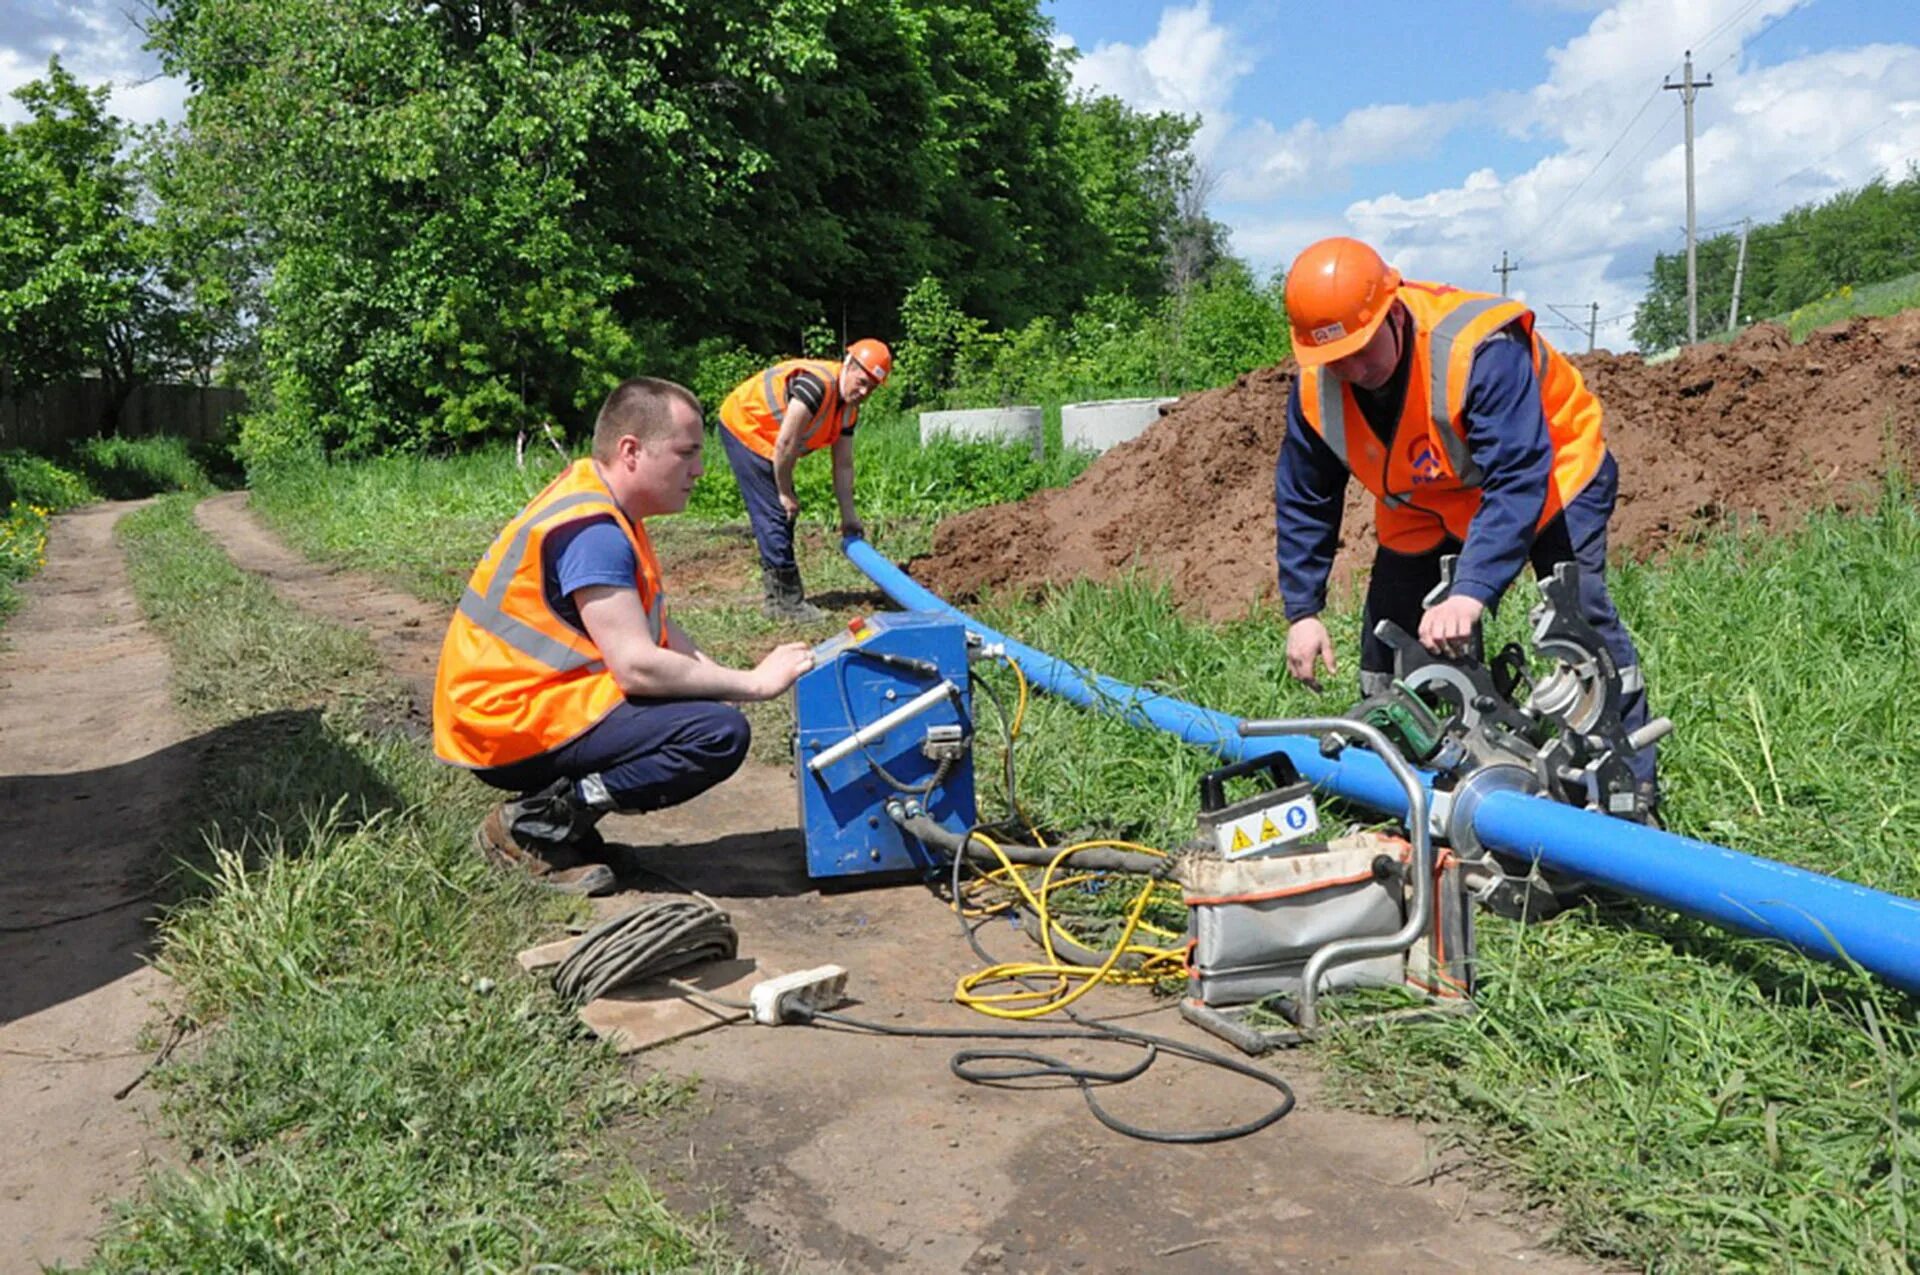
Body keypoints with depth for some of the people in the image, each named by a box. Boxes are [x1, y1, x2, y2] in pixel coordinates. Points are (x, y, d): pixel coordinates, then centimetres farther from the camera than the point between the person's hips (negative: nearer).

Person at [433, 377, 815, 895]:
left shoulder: (600, 504, 11)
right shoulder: (591, 529, -20)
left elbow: (656, 628, 11)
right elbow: (637, 666, -26)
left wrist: (727, 681, -5)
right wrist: (754, 683, -16)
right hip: (511, 729, -10)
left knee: (706, 700, 12)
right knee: (720, 734, -20)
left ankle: (558, 800, 6)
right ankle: (535, 824, -11)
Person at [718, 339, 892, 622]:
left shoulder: (849, 409, -1)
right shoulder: (817, 383, -31)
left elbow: (843, 465, 3)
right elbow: (785, 444, -29)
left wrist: (848, 517, 0)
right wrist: (786, 493, -17)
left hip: (762, 436, 10)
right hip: (743, 426, -10)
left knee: (782, 513, 11)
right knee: (774, 512, -12)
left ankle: (777, 597, 19)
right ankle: (787, 601, -9)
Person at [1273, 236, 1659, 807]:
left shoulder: (1479, 350, -39)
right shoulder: (1315, 390, -21)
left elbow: (1519, 482, -43)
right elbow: (1302, 502, -7)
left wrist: (1471, 593, -54)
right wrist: (1301, 610, -13)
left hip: (1549, 475, -5)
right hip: (1425, 509, 5)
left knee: (1581, 615, -20)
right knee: (1389, 643, 0)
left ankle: (1633, 791, -12)